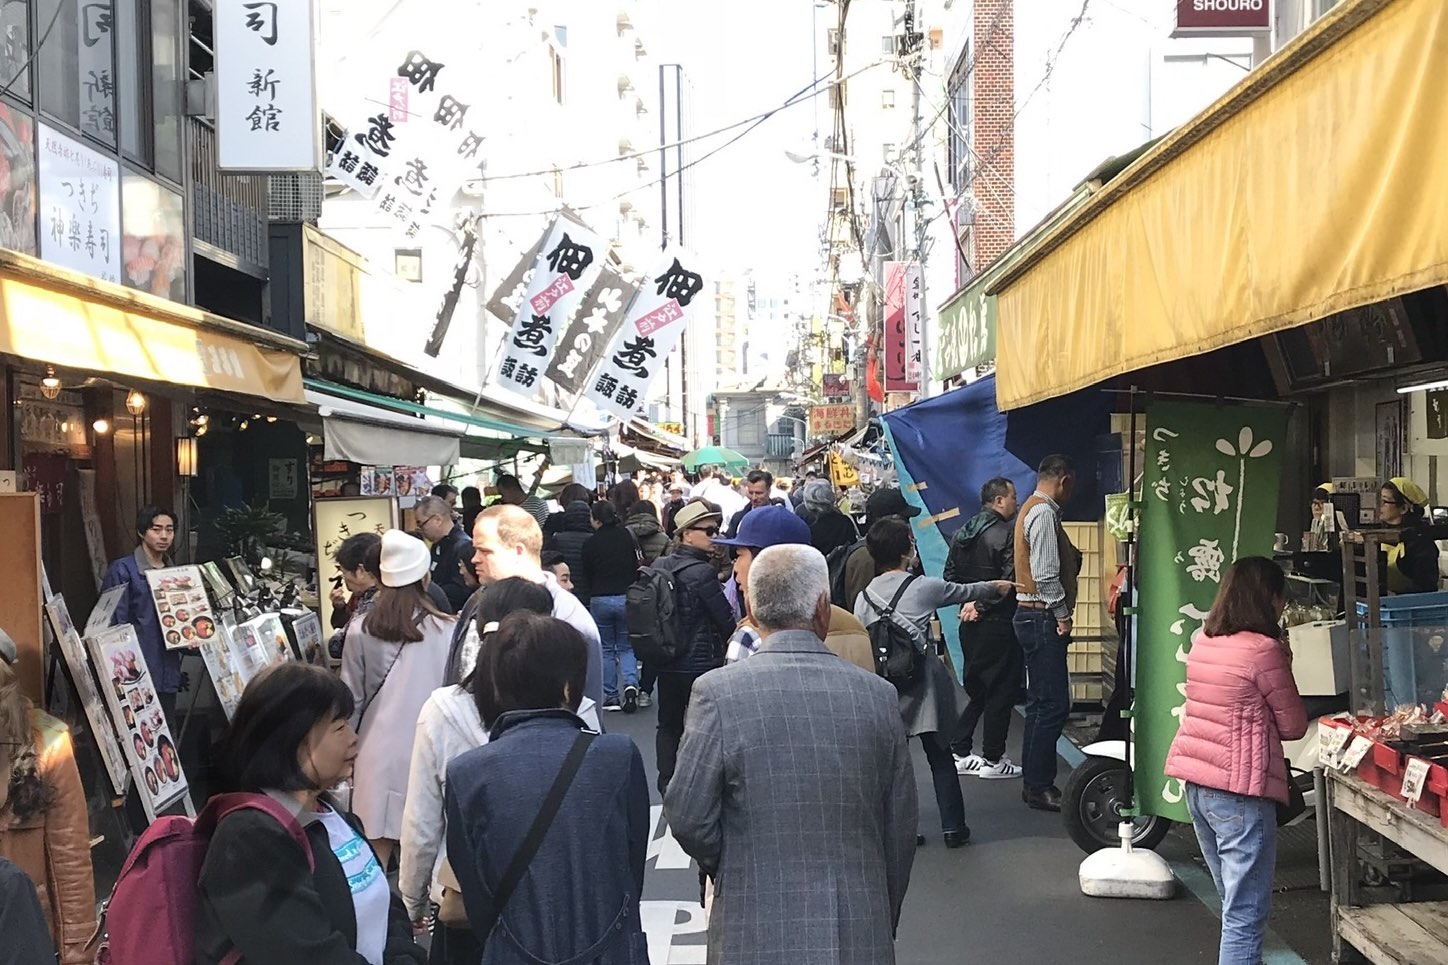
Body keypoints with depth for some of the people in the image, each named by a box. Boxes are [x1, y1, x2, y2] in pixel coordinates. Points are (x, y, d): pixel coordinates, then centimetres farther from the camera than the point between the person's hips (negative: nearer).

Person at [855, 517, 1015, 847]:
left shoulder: (864, 598, 2)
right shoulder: (923, 587, -5)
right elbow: (965, 591, 13)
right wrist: (996, 587, 32)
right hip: (922, 687, -3)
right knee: (940, 757, 10)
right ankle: (953, 827, 15)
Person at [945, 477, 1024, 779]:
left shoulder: (962, 533, 9)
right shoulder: (1006, 534, -15)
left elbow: (949, 574, 12)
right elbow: (1010, 581, -21)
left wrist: (967, 601, 7)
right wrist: (982, 606, -12)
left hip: (970, 625, 8)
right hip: (998, 623, -8)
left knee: (976, 689, 17)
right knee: (1001, 690, 3)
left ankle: (959, 751, 17)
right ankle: (993, 760, 8)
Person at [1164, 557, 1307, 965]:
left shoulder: (1203, 642, 7)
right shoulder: (1264, 649, -14)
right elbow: (1293, 726, -6)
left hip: (1196, 786, 8)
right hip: (1240, 792, -8)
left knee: (1235, 903, 22)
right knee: (1246, 915, -1)